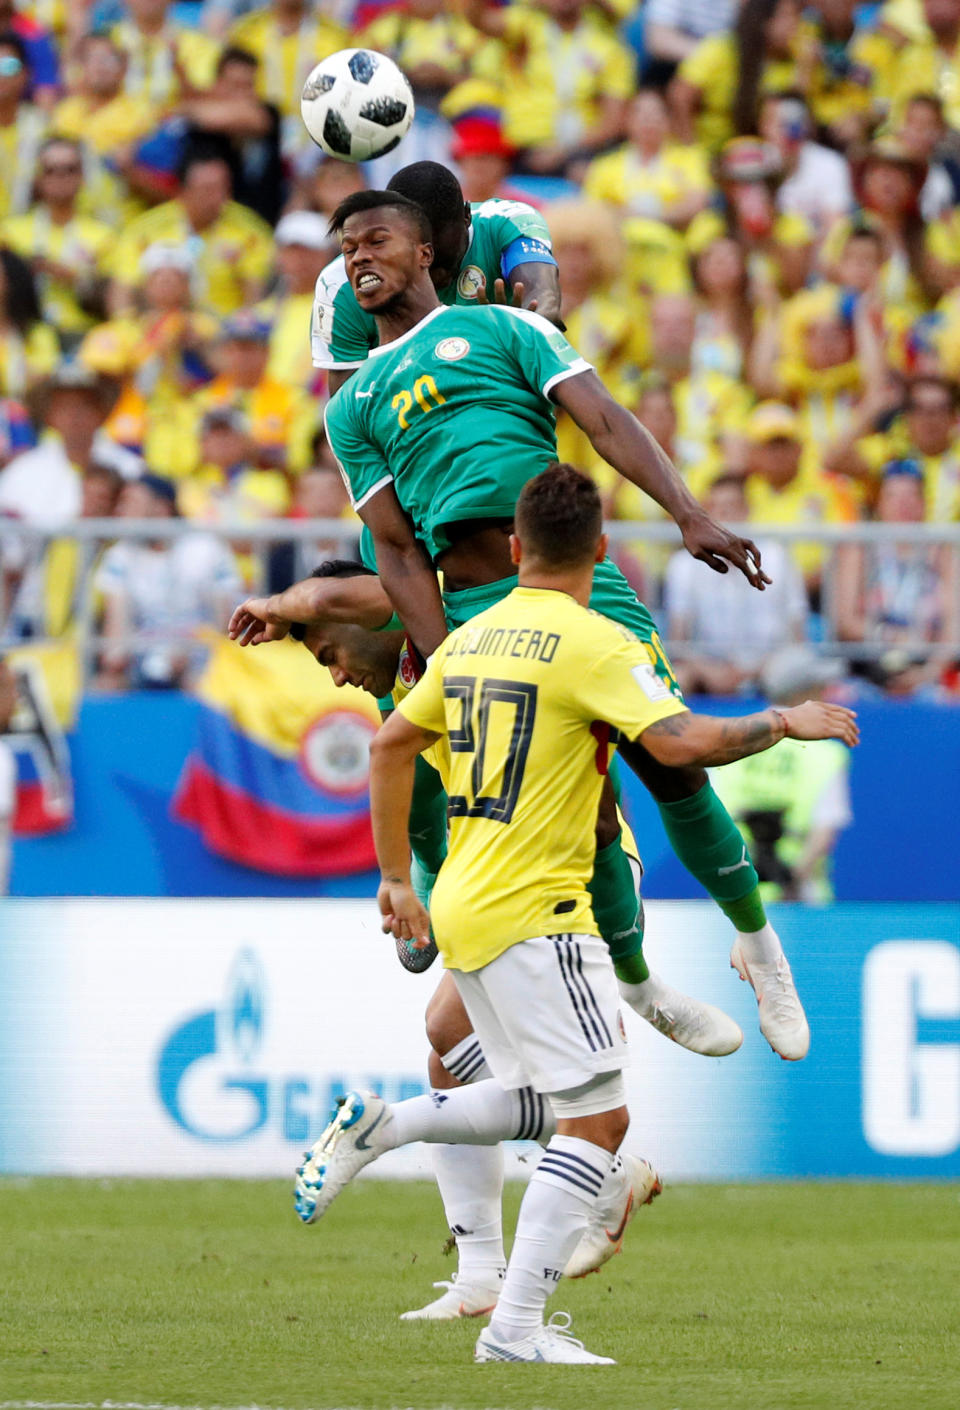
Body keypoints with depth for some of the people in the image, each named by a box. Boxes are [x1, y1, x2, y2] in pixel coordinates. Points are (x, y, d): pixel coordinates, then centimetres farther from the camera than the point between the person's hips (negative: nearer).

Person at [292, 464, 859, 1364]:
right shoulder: (594, 644, -13)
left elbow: (390, 746, 18)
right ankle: (516, 1326, -15)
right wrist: (782, 724, -7)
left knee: (539, 1102, 22)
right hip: (533, 914, -8)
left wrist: (395, 879, 25)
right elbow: (681, 742, -23)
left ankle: (373, 1127, 10)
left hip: (461, 910, 9)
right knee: (597, 1115, -8)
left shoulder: (471, 639, 12)